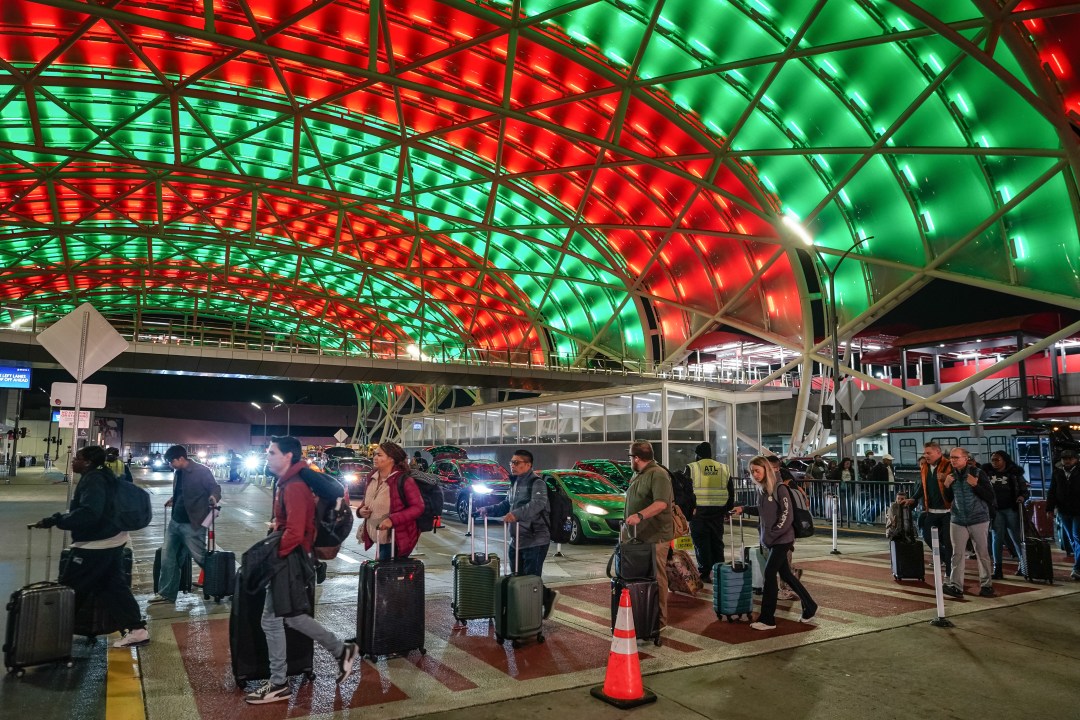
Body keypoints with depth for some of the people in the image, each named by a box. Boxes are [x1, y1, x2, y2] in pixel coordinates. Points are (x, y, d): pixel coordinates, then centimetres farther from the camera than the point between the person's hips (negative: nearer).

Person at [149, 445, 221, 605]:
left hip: (192, 524, -8)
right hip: (175, 522, 8)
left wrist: (213, 497, -35)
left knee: (201, 558, -1)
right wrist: (173, 500, 9)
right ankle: (166, 594, 24)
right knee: (167, 558, 12)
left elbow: (215, 488, -15)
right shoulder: (177, 472, 10)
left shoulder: (201, 471, -14)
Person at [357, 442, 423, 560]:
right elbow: (366, 502, 22)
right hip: (379, 540, 8)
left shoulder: (403, 480, -18)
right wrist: (361, 510, -2)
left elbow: (418, 507, -18)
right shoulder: (372, 478, 5)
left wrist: (393, 519, -27)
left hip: (395, 541, -8)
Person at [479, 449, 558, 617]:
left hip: (535, 540, -9)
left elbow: (538, 503, -32)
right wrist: (488, 510, 12)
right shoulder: (514, 483, 16)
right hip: (516, 539, 9)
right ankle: (548, 596, 27)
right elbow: (507, 505, 27)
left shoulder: (536, 483, -13)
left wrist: (516, 514, -45)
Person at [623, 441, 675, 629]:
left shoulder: (657, 475, -15)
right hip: (637, 536, 9)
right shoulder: (637, 475, 17)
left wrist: (640, 515, -38)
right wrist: (627, 529, 23)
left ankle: (660, 619, 5)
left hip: (654, 537, -9)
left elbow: (661, 503, -27)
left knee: (656, 578, -2)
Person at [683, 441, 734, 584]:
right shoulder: (724, 469, 10)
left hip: (698, 511, -4)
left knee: (701, 543, 1)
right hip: (717, 512, 4)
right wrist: (728, 510, 19)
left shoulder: (692, 468, -3)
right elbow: (731, 492, 13)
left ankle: (705, 574, 1)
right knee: (717, 541, 13)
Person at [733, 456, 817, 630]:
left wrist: (773, 534, -18)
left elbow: (787, 514, -18)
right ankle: (810, 607, 30)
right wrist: (744, 509, 11)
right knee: (785, 574, 14)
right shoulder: (763, 489, 8)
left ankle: (767, 619, -2)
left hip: (782, 539, -8)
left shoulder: (780, 488, -14)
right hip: (771, 540, 8)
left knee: (769, 573, -9)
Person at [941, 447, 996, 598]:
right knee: (957, 553, 2)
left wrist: (975, 485, -22)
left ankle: (986, 585, 19)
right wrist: (946, 485, -6)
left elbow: (990, 497, -9)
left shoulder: (978, 473, -8)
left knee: (982, 553, 7)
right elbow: (948, 499, 11)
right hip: (957, 520, 3)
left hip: (979, 519, -3)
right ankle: (956, 586, 3)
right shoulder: (950, 475, 4)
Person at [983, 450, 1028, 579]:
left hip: (1011, 509, -1)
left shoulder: (1014, 473, 0)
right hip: (995, 510, 1)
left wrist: (1022, 497, -17)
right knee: (997, 538, 3)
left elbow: (1024, 490, 4)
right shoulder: (987, 472, 3)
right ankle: (997, 568, 5)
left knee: (1016, 537, 2)